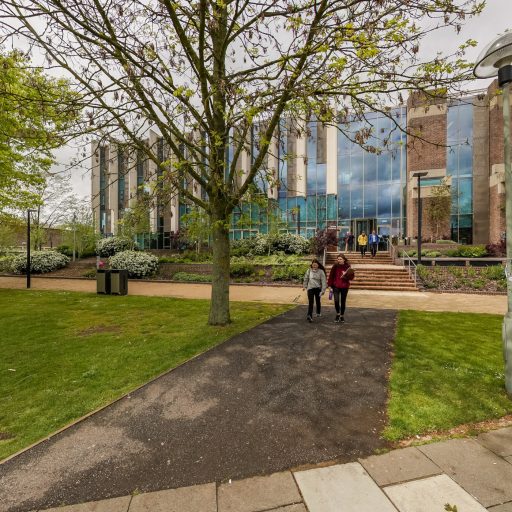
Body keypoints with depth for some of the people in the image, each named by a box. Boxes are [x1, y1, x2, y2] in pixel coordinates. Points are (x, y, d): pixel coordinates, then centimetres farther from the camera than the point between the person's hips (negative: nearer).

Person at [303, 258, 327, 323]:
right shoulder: (309, 271, -2)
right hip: (310, 288, 0)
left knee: (318, 301, 16)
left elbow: (323, 281, -10)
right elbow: (306, 278, 12)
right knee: (310, 302, -10)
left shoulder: (321, 271, -8)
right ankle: (309, 316, -18)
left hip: (318, 288, 0)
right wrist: (304, 286, 20)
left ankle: (318, 312, 40)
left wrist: (323, 290, -16)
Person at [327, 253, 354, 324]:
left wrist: (346, 275, -19)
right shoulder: (335, 266, -3)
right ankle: (338, 314, 11)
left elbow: (351, 277, -1)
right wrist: (330, 285, -1)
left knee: (343, 302, 9)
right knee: (336, 300, -14)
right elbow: (331, 276, 1)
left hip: (344, 287, 0)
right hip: (336, 286, 0)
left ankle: (342, 316, 27)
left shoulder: (347, 267, -3)